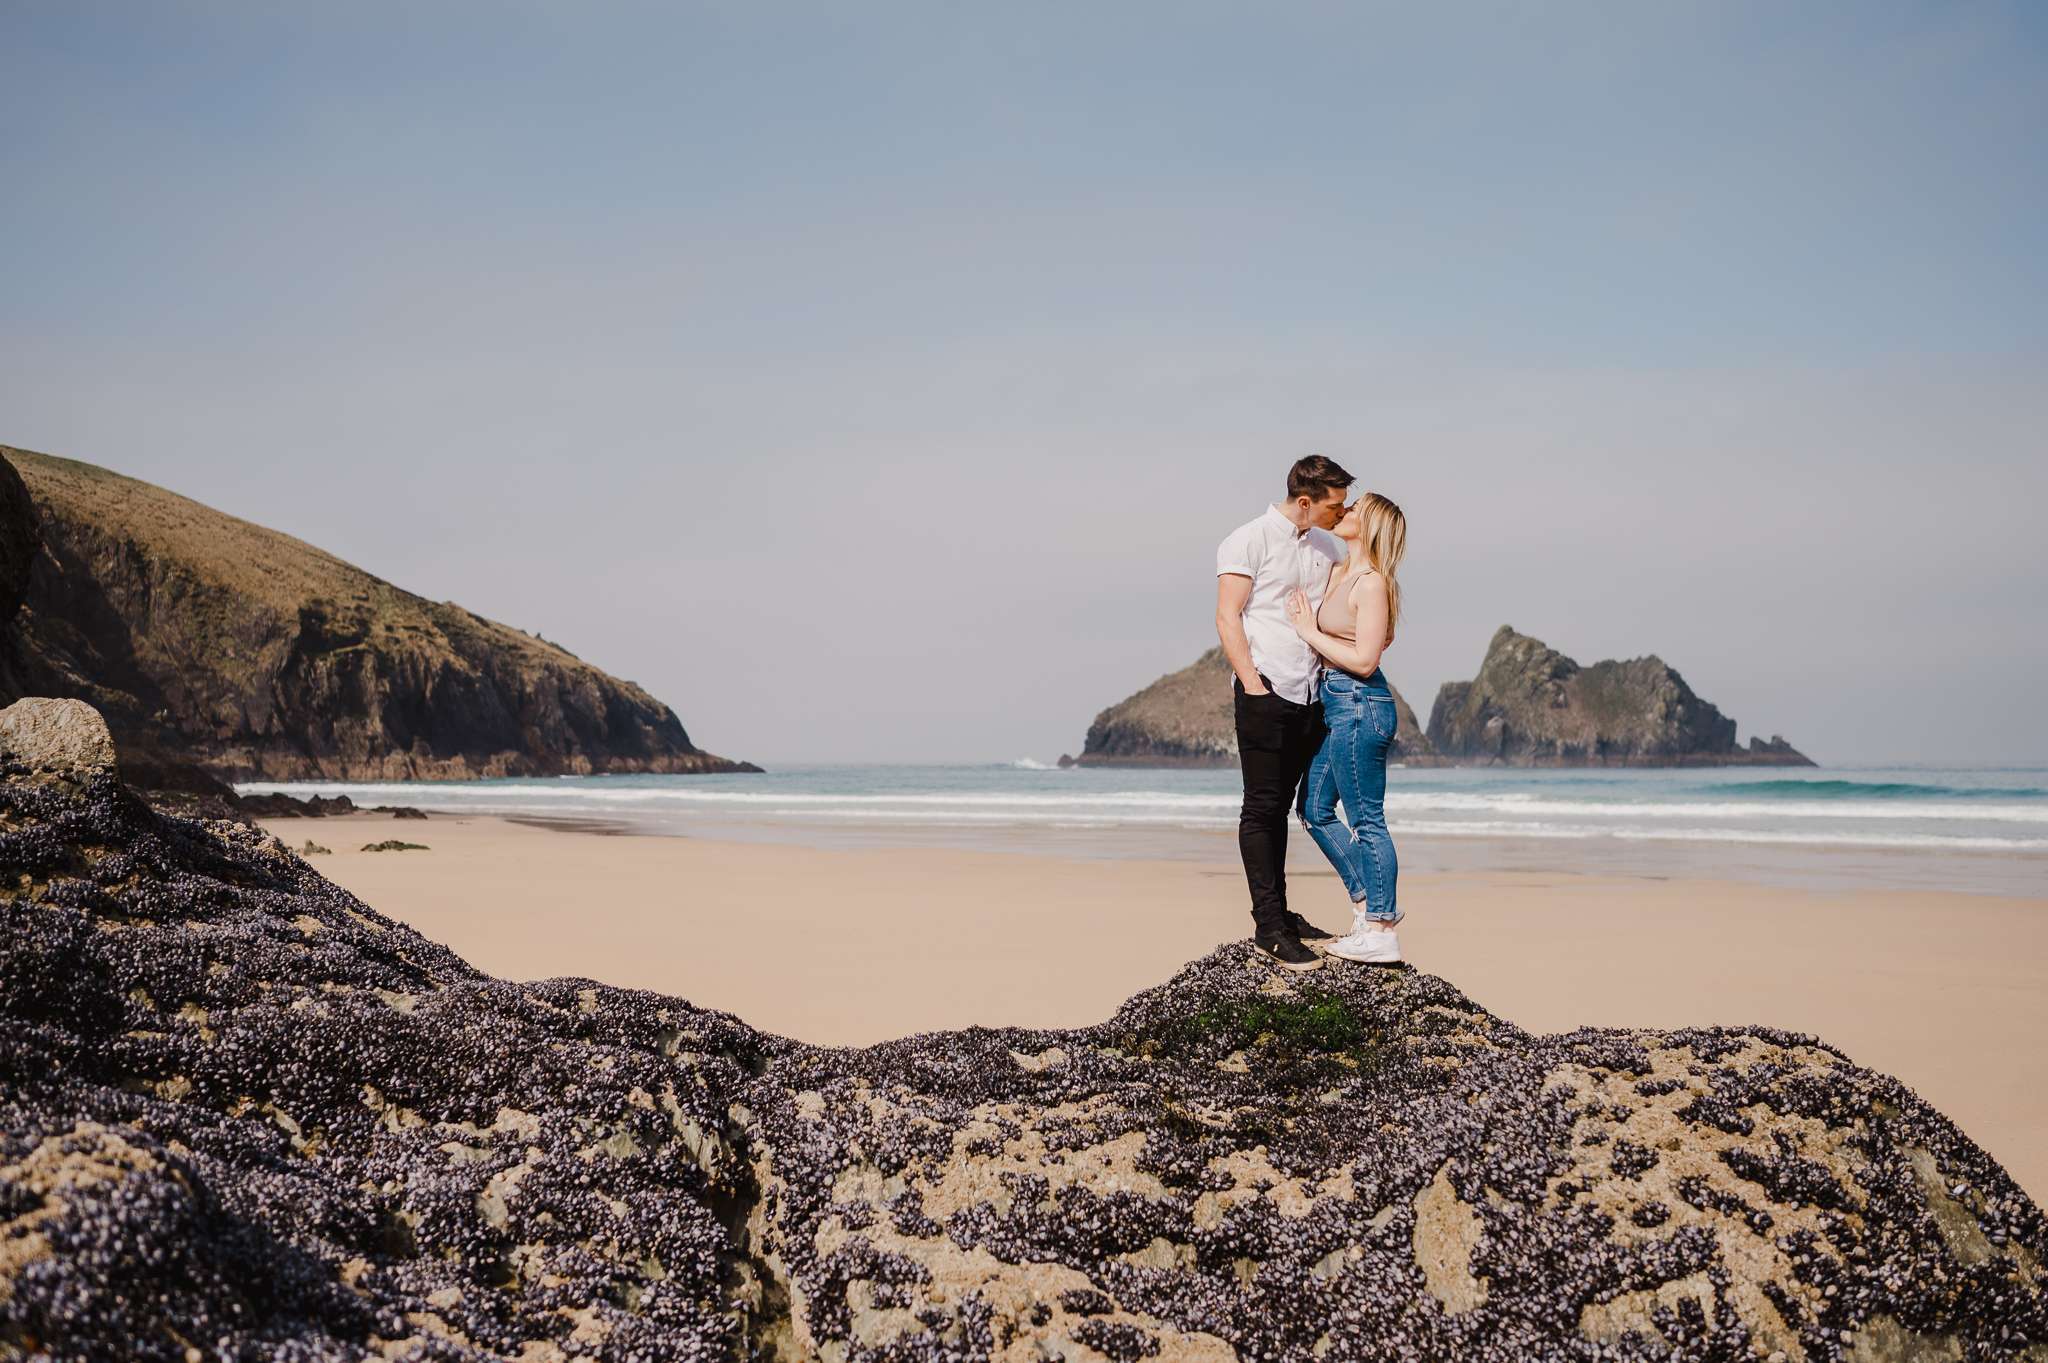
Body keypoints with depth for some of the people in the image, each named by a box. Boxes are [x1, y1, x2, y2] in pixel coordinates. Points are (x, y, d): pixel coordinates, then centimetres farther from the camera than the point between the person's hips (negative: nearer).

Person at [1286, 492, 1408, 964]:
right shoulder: (1337, 572, 12)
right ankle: (1367, 901, 24)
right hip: (1337, 705, 10)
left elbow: (1364, 660, -20)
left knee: (1365, 819, -4)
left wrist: (1309, 631, -13)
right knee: (1315, 808, 15)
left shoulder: (1372, 583, -15)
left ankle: (1380, 932, 3)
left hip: (1359, 705, -10)